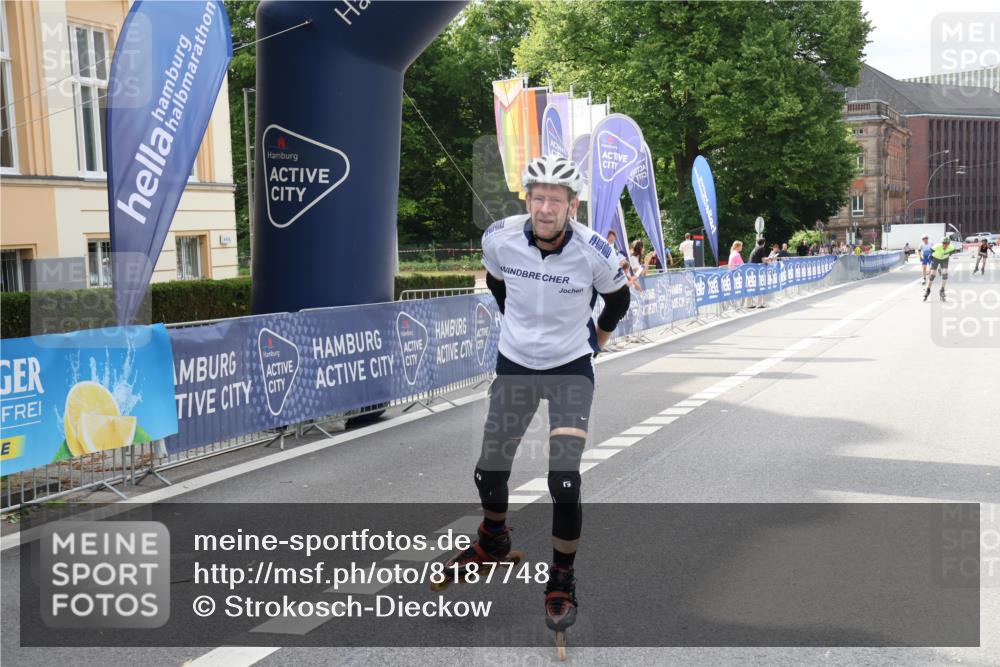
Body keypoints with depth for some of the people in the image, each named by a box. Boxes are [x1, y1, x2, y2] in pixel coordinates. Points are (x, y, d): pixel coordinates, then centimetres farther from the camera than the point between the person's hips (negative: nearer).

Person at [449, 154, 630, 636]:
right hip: (514, 365, 3)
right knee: (489, 472, 8)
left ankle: (561, 582, 10)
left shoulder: (594, 252, -21)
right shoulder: (500, 237, -15)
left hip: (571, 369, -2)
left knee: (564, 482, -13)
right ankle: (494, 542, 41)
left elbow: (617, 298, 3)